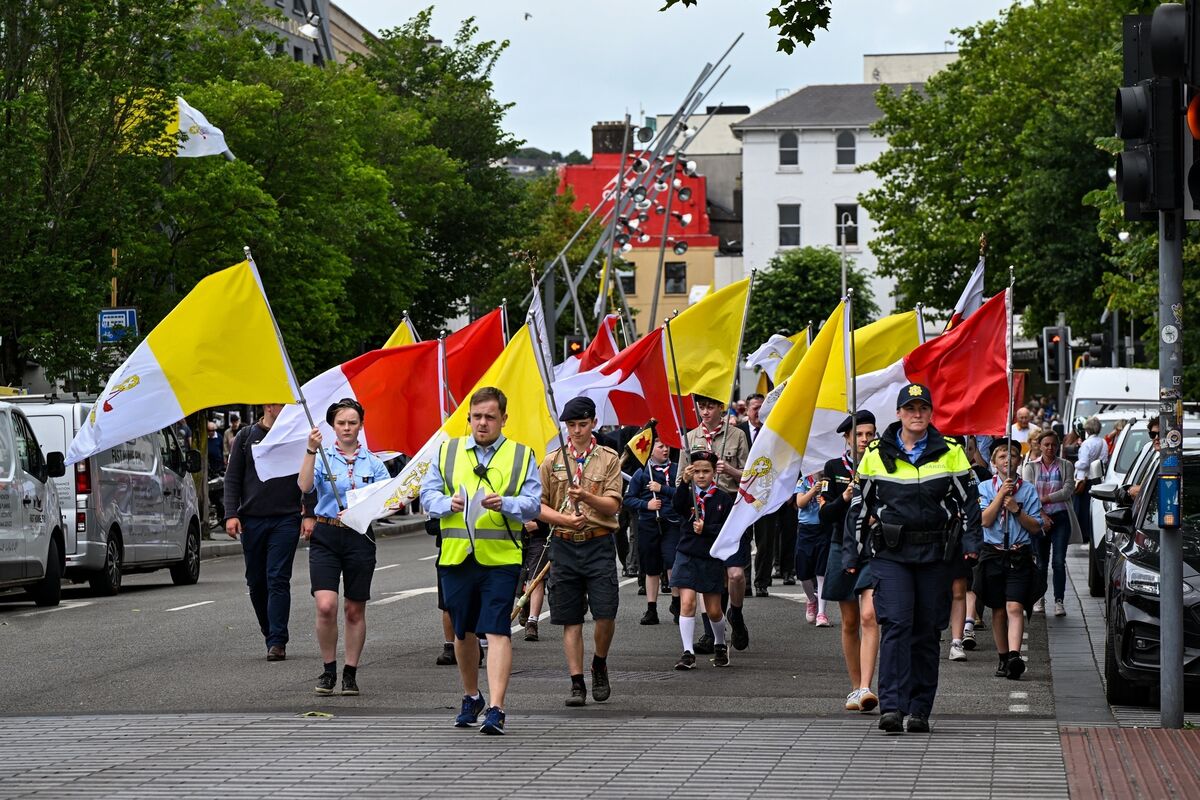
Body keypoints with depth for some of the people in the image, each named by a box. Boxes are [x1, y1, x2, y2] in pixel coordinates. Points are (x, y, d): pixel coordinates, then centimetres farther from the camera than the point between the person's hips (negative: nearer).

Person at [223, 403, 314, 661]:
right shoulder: (246, 436, 8)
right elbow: (232, 478, 7)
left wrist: (309, 514, -3)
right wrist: (231, 514, -3)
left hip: (286, 519, -2)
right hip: (252, 520, 2)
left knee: (278, 580, -9)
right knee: (256, 581, 8)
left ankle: (277, 642, -10)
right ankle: (270, 634, 23)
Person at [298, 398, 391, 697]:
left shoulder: (372, 462, 7)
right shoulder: (322, 457, 3)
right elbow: (304, 486, -14)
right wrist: (311, 451, -22)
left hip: (360, 537, 1)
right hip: (326, 535, -1)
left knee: (355, 610, 7)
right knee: (325, 606, -14)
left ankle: (350, 673, 17)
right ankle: (329, 669, 3)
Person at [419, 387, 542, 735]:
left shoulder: (521, 456, 5)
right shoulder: (448, 452, 11)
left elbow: (532, 504, -1)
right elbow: (427, 495, 8)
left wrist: (504, 503, -20)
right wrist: (449, 503, -12)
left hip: (500, 559, -3)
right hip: (456, 558, 3)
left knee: (498, 631, -12)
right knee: (463, 632, 15)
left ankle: (496, 709, -16)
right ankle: (471, 698, 34)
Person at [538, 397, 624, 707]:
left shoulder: (609, 459, 3)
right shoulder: (552, 461, 7)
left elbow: (612, 505, -4)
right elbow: (539, 506, 6)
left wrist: (586, 497, -21)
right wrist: (564, 519, -11)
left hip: (599, 544, -1)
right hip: (564, 545, 2)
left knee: (605, 612, -9)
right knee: (570, 619, 2)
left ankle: (600, 664, 18)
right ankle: (577, 683, 6)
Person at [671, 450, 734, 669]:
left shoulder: (723, 498, 1)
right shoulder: (689, 494, 0)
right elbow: (677, 506, -21)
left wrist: (706, 530, -17)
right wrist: (685, 482, -34)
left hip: (712, 558, 0)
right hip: (687, 555, 0)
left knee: (714, 610, 8)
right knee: (687, 603, -13)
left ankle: (720, 645, 34)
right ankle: (688, 653, -8)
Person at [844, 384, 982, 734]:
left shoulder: (950, 453, 6)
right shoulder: (877, 454, 5)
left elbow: (969, 498, 9)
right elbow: (859, 504, 11)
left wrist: (971, 541, -4)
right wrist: (850, 551, 9)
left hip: (934, 554, 1)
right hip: (890, 553, -1)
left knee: (927, 632, 4)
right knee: (896, 625, -14)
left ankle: (920, 710, 11)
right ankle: (892, 706, -19)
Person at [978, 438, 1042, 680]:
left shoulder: (1028, 489, 6)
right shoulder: (985, 487, 6)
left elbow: (1036, 526, 3)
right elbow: (985, 520, -7)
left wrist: (1017, 510, -10)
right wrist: (1001, 494, -10)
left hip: (1020, 555, -1)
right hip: (993, 553, 1)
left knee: (1015, 607, -16)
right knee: (998, 611, 6)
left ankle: (1014, 656, -28)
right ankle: (1003, 659, 16)